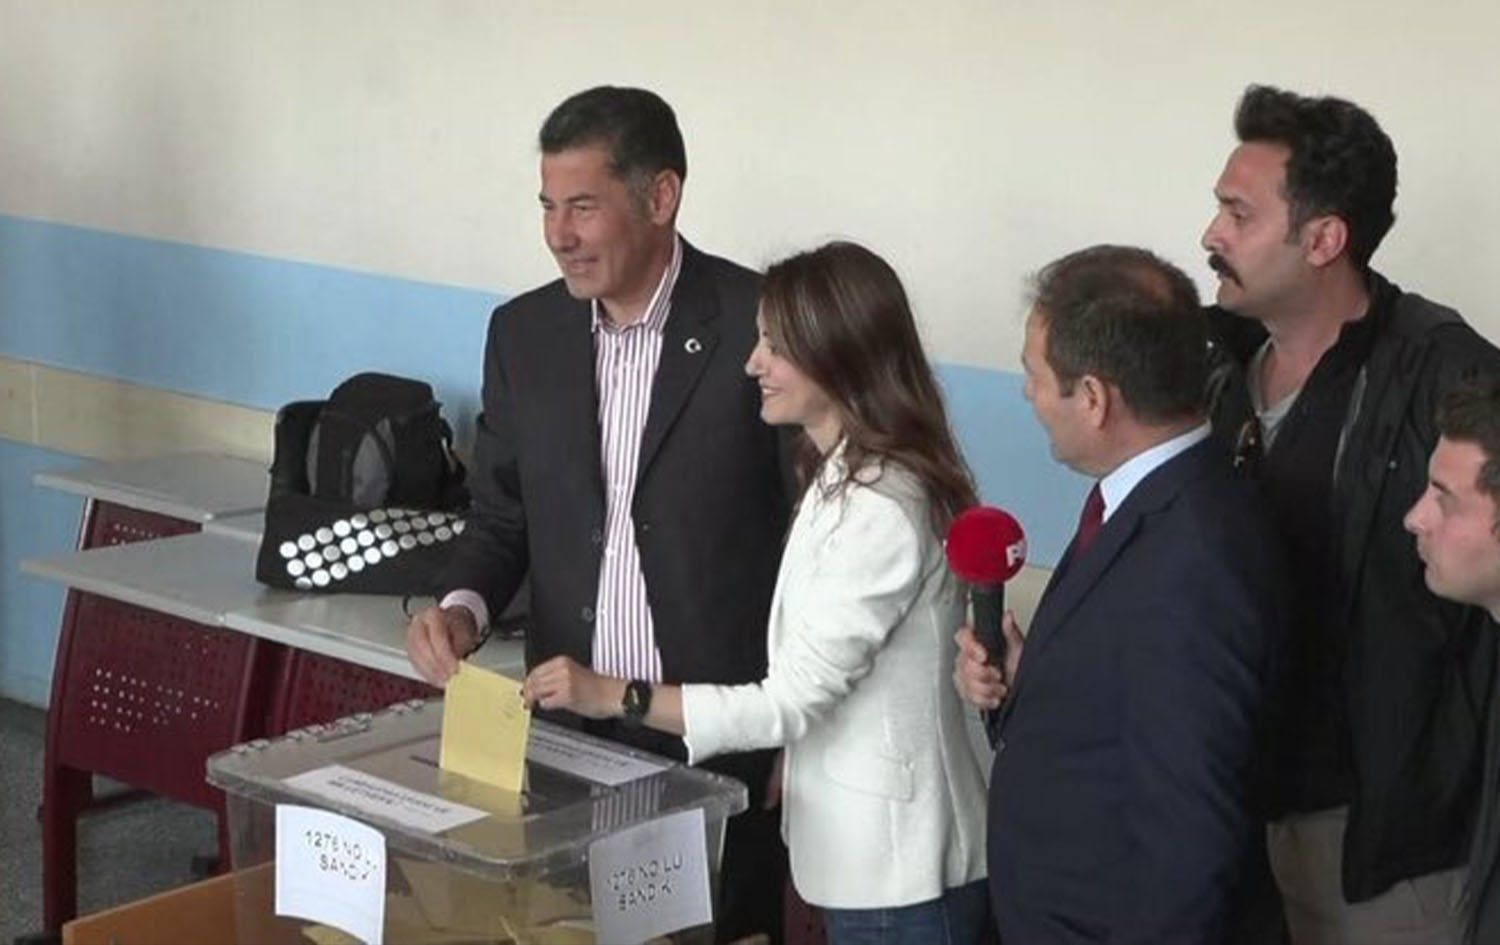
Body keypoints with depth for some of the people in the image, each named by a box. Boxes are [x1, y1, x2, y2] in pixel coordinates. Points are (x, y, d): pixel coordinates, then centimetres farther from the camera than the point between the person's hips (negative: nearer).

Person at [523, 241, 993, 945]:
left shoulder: (881, 508, -23)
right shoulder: (843, 478, 9)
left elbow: (793, 699, -23)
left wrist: (611, 695, -22)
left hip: (895, 862, -9)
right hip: (858, 844, 9)